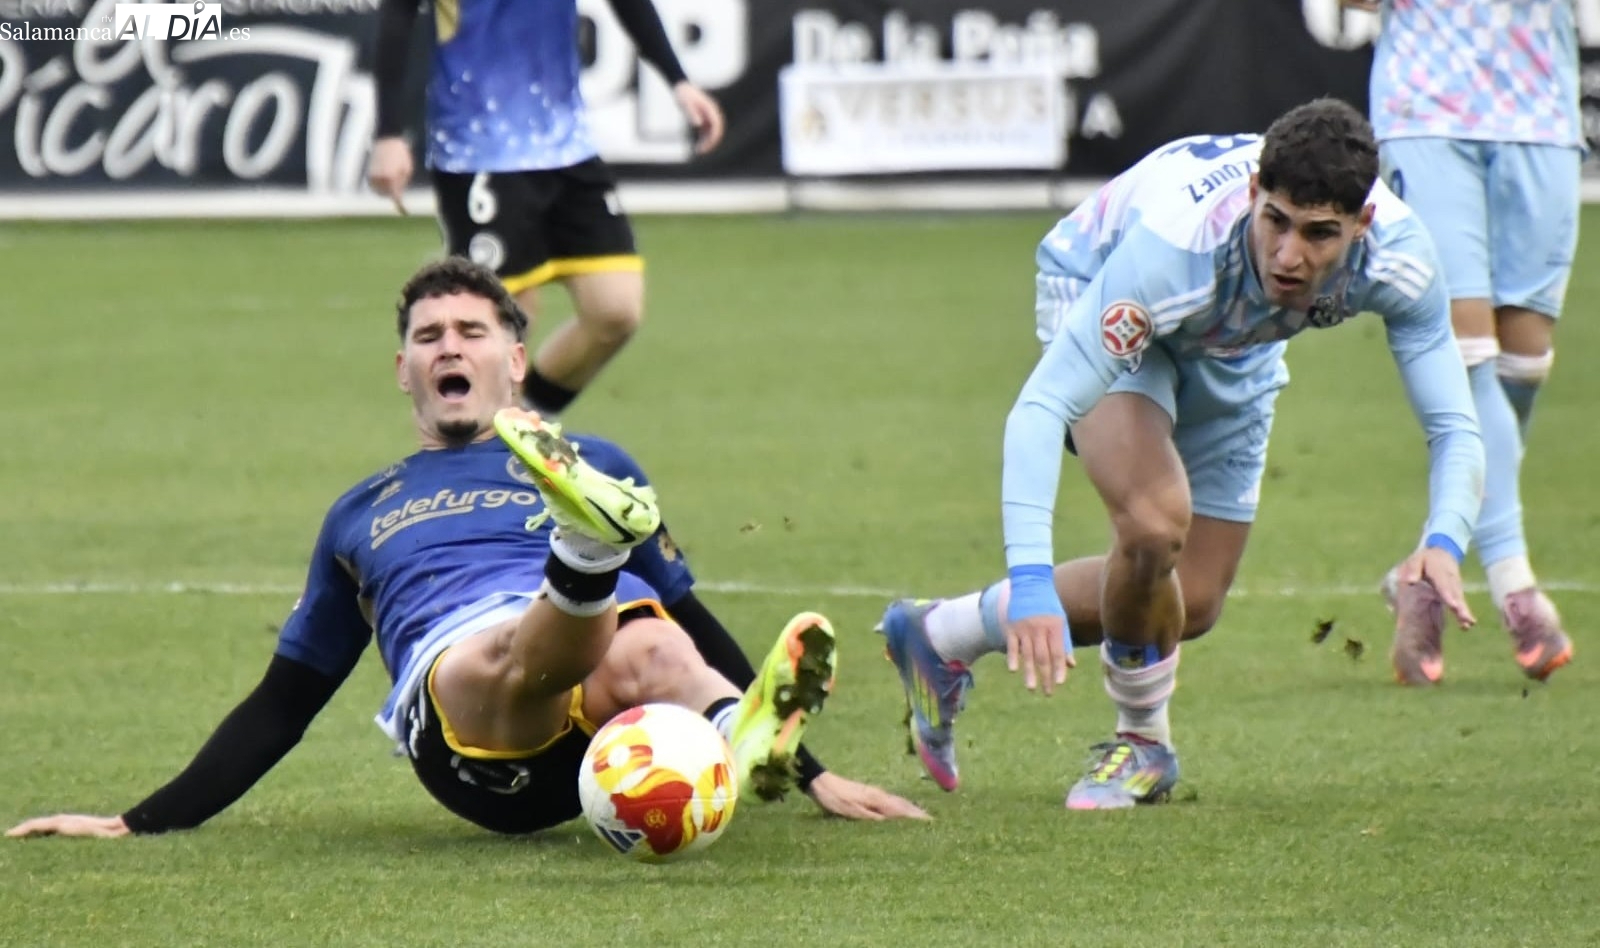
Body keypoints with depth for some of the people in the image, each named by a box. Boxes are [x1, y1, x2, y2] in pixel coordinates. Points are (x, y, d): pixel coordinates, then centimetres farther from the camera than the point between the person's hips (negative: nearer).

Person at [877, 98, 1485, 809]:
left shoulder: (1397, 255, -35)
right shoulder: (1176, 242, -46)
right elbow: (1039, 410, -48)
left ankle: (941, 634, 28)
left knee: (1190, 607, 8)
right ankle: (1143, 742, -3)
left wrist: (1443, 543, -51)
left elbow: (1455, 429, -29)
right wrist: (1030, 579, -60)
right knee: (1156, 519, -31)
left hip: (1233, 350, 5)